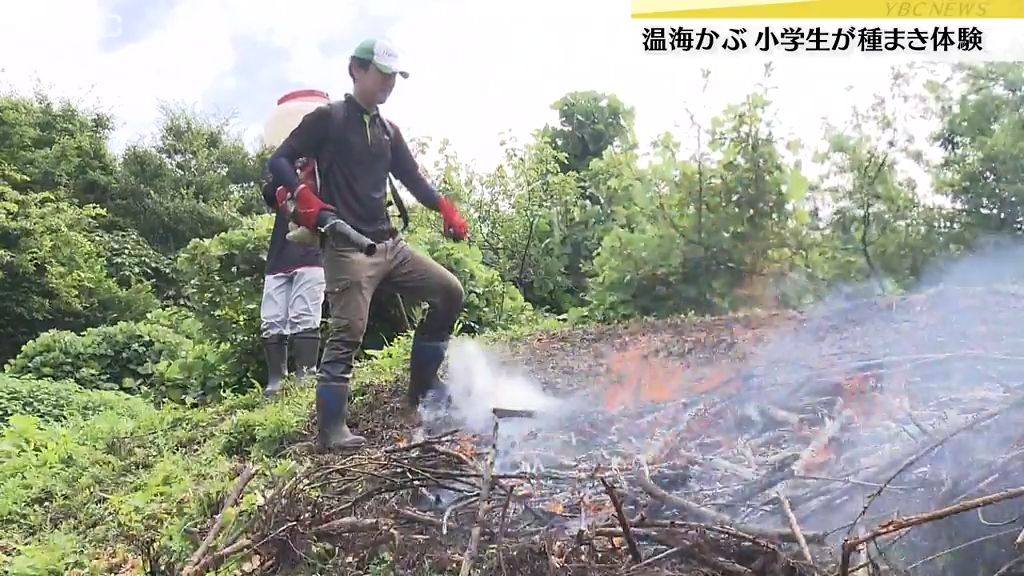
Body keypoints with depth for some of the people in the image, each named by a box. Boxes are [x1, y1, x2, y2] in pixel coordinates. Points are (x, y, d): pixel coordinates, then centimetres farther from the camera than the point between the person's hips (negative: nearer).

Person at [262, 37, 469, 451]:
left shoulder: (389, 131, 19)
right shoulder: (328, 118, 0)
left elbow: (413, 180, 19)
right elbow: (278, 161, -3)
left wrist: (446, 208, 1)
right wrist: (305, 200, -20)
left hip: (389, 244, 7)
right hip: (347, 247, -7)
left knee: (449, 293, 2)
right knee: (349, 331, -13)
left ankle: (420, 394, 11)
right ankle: (331, 429, -4)